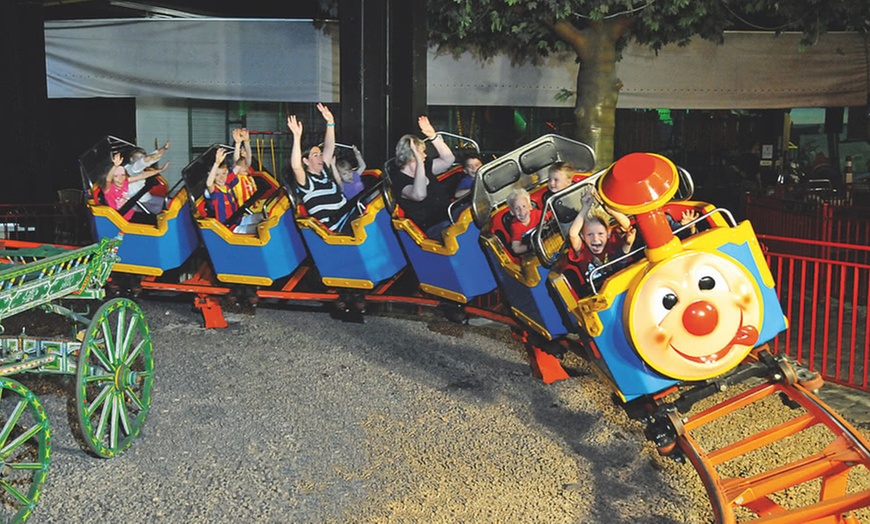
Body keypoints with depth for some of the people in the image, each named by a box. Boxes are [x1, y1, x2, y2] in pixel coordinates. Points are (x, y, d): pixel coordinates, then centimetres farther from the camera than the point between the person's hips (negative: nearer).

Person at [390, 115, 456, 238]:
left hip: (449, 215, 9)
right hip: (433, 227, -9)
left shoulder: (425, 168, 14)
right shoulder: (399, 182, -13)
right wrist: (419, 160, -31)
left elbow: (448, 160, 18)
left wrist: (433, 136, 9)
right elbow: (419, 195, -33)